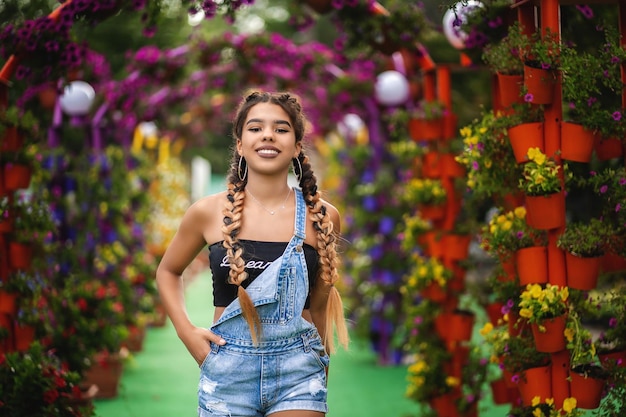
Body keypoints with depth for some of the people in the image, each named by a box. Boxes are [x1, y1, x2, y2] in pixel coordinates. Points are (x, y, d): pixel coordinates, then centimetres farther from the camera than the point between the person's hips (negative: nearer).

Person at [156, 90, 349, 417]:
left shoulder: (322, 217, 1)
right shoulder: (208, 212, 0)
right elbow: (167, 271, 15)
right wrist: (186, 332, 2)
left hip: (298, 369, 0)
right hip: (228, 369, 0)